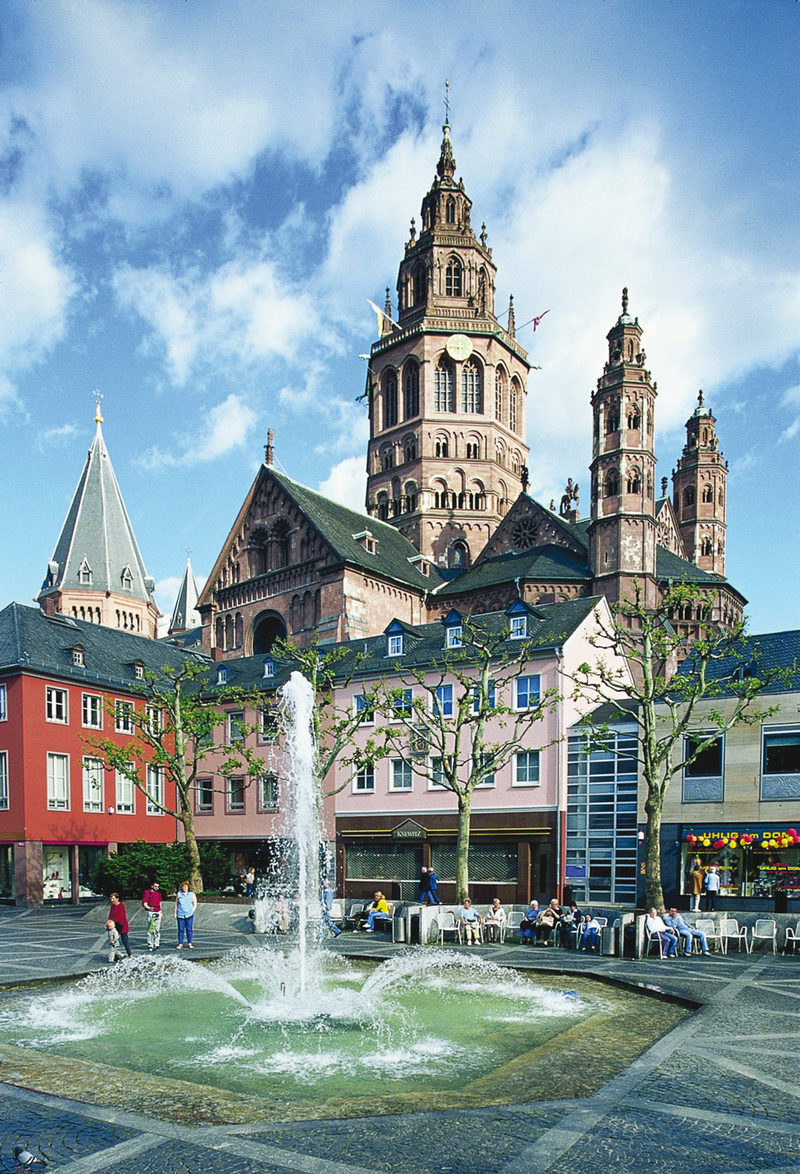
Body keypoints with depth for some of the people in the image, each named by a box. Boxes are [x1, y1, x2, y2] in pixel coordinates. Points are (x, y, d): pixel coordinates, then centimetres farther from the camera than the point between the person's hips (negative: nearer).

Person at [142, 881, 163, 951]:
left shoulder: (158, 893, 15)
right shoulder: (147, 893, -5)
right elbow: (144, 904, -10)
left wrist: (161, 911, 22)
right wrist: (149, 908, -28)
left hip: (158, 912, 6)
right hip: (151, 912, -6)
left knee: (157, 929, 6)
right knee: (150, 929, -5)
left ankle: (156, 944, 12)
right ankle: (150, 945, 1)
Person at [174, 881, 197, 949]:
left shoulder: (192, 894, 5)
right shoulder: (178, 894, 7)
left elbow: (195, 904, 9)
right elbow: (176, 904, 11)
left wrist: (192, 911, -3)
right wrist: (175, 913, 6)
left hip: (189, 915, 0)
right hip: (180, 915, 0)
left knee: (189, 929, -1)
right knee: (181, 930, -1)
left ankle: (189, 944, 7)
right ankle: (180, 944, 6)